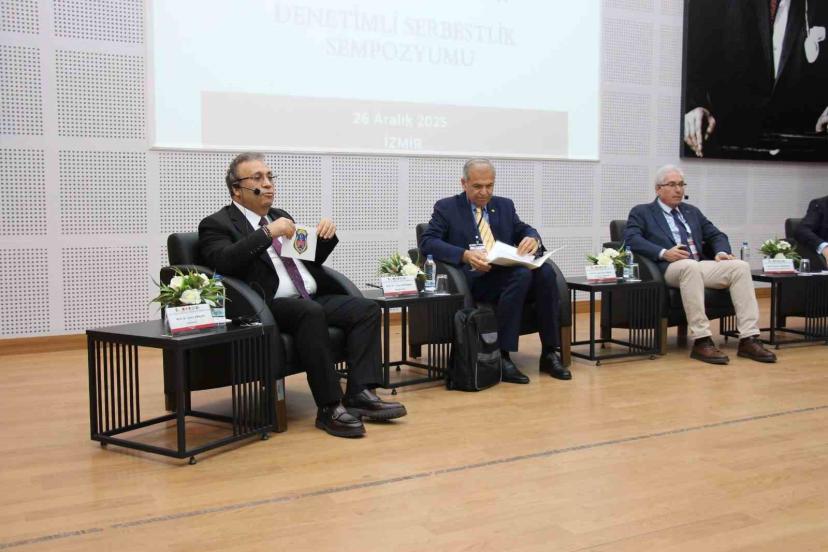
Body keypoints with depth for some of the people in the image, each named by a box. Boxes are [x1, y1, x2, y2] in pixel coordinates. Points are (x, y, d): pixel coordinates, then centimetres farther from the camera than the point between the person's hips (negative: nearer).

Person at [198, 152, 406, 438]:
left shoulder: (280, 216, 23)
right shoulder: (216, 224, 2)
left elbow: (312, 259, 28)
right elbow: (223, 261, -18)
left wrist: (326, 234, 8)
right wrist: (267, 232, -22)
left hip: (312, 299, 7)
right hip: (269, 307, -7)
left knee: (366, 308, -15)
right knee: (311, 312, -35)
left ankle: (360, 393, -20)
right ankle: (330, 408, -29)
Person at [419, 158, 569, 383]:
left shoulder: (504, 205, 21)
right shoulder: (446, 207, 6)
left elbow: (524, 230, 17)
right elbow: (427, 242, -6)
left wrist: (532, 239, -10)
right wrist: (464, 255, -23)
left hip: (507, 271, 5)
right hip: (473, 278, -5)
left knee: (545, 272, -26)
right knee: (521, 274, -33)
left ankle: (549, 354, -19)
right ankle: (503, 357, -29)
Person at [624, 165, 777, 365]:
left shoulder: (692, 211, 28)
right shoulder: (641, 212, 11)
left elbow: (716, 235, 25)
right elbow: (631, 239, -6)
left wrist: (722, 252, 1)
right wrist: (664, 253, -20)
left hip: (701, 265, 6)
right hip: (670, 268, -5)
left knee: (740, 266, -20)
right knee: (690, 266, -39)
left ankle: (748, 339, -23)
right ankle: (701, 341, -37)